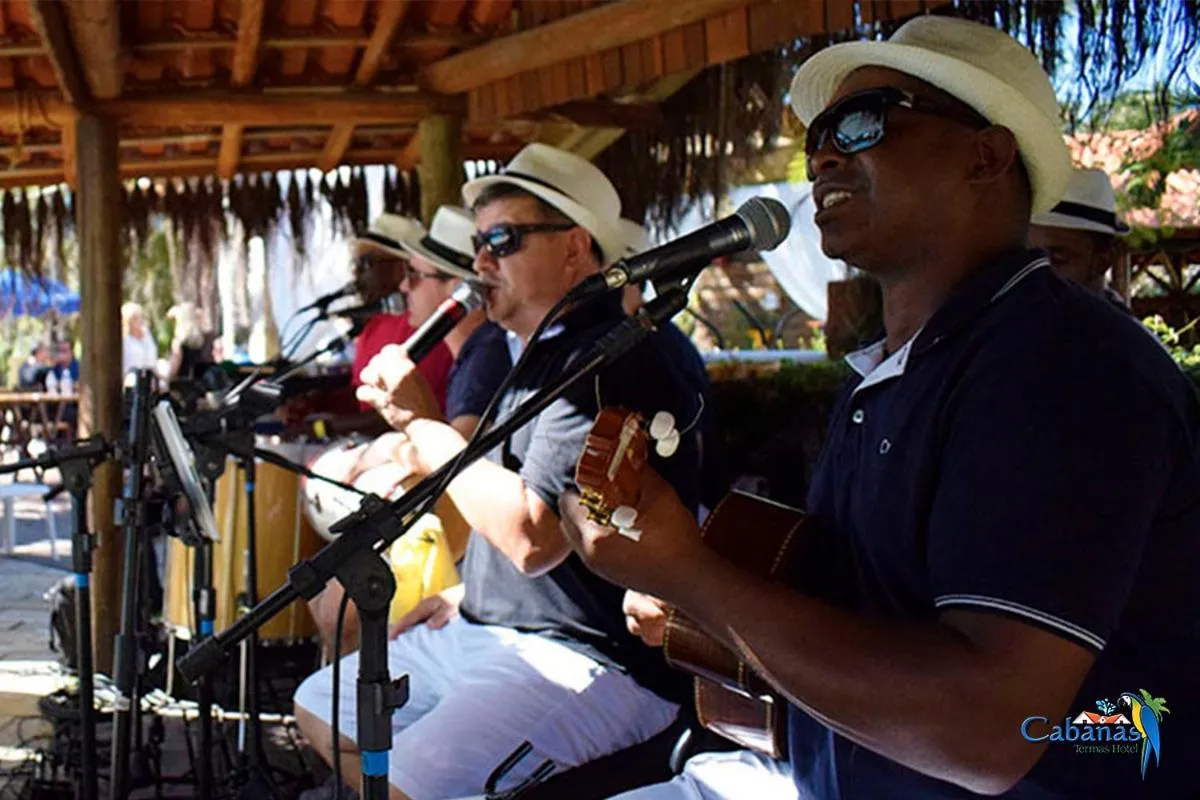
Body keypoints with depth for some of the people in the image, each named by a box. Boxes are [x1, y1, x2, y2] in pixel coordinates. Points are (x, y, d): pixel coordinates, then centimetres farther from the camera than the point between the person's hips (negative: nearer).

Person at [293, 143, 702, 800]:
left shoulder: (610, 362, -19)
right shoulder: (547, 354, 16)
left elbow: (532, 536, -28)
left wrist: (421, 423, -19)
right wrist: (471, 591, 14)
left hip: (593, 663, -11)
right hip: (491, 630, 11)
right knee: (319, 708, 17)